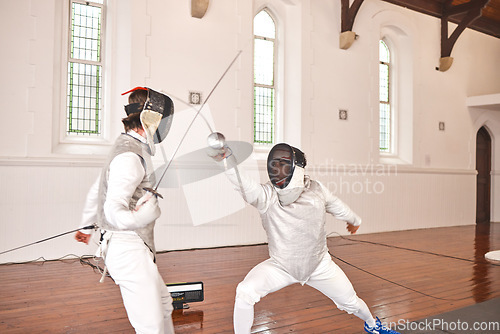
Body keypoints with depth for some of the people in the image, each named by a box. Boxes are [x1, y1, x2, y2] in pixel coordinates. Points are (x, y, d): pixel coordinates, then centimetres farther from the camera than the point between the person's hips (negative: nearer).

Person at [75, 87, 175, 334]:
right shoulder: (130, 156, -19)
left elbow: (95, 192, 23)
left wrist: (86, 226, 34)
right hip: (128, 250, -10)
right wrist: (138, 218, -42)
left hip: (134, 249, 10)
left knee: (163, 306, 23)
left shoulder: (128, 149, 13)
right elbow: (113, 209, -25)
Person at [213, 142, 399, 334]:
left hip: (319, 266, 2)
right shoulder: (267, 195, -25)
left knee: (350, 302, 14)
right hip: (281, 266, -2)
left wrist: (354, 220, 25)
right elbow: (243, 183, -47)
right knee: (245, 293, -23)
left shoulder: (316, 190, -16)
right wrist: (224, 158, -66)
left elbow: (337, 207, 6)